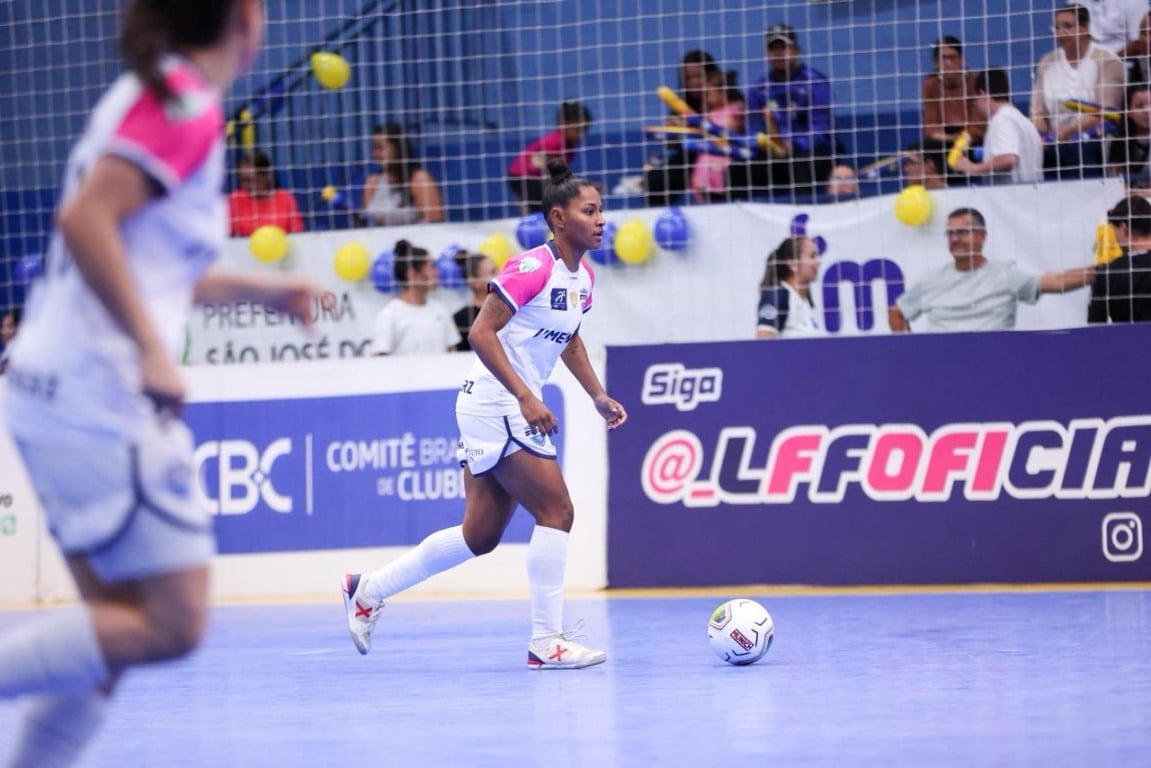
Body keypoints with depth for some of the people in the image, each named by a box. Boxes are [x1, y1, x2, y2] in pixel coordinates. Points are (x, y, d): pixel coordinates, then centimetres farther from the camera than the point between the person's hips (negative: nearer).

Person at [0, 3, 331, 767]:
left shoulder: (149, 94, 17)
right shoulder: (186, 103, -11)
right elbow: (85, 220, -22)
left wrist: (254, 287, 28)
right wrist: (152, 349, -22)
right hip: (100, 397, -10)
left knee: (119, 627, 11)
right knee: (173, 625, -7)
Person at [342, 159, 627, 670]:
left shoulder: (582, 277, 10)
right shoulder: (533, 267, -17)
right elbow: (481, 333, -21)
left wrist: (598, 396, 18)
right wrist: (525, 397, -25)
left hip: (514, 411, 9)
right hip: (494, 403, -9)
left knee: (480, 536, 10)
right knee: (556, 511, -11)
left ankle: (368, 590, 21)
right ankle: (547, 641, -6)